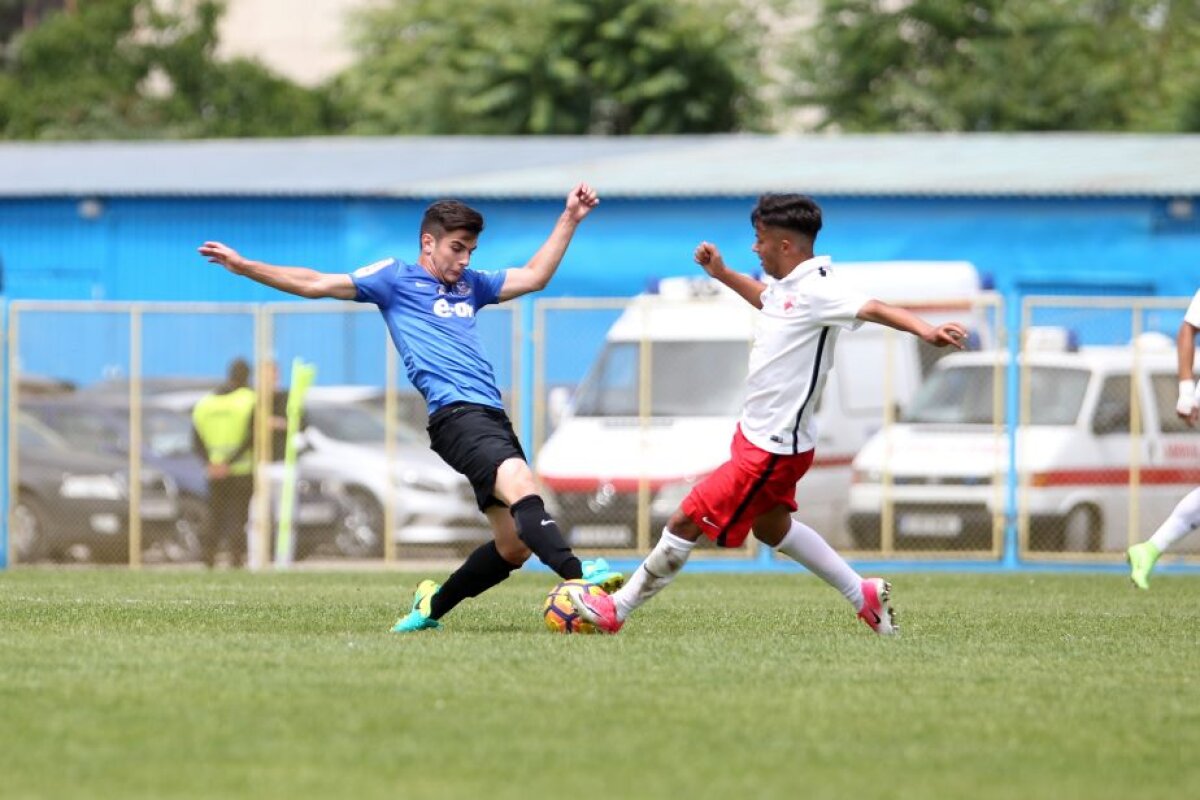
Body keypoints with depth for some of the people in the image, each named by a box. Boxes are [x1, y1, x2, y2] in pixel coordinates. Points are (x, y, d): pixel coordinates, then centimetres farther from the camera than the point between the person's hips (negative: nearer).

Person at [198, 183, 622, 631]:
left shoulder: (470, 285, 28)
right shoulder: (396, 278, 10)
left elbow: (534, 276, 32)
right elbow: (317, 284, 8)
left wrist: (570, 219, 29)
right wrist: (245, 267, 4)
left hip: (492, 415, 8)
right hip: (455, 413, -8)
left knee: (514, 547, 3)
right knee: (520, 483, -32)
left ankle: (433, 606, 21)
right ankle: (576, 575, -51)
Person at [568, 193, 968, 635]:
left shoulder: (817, 291, -23)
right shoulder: (785, 284, 6)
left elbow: (873, 309, -36)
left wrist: (925, 330, -52)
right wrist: (721, 273, 26)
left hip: (773, 449, -11)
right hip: (759, 435, 11)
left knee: (685, 523, -5)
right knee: (771, 527, 29)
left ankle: (616, 611, 6)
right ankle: (864, 595, 34)